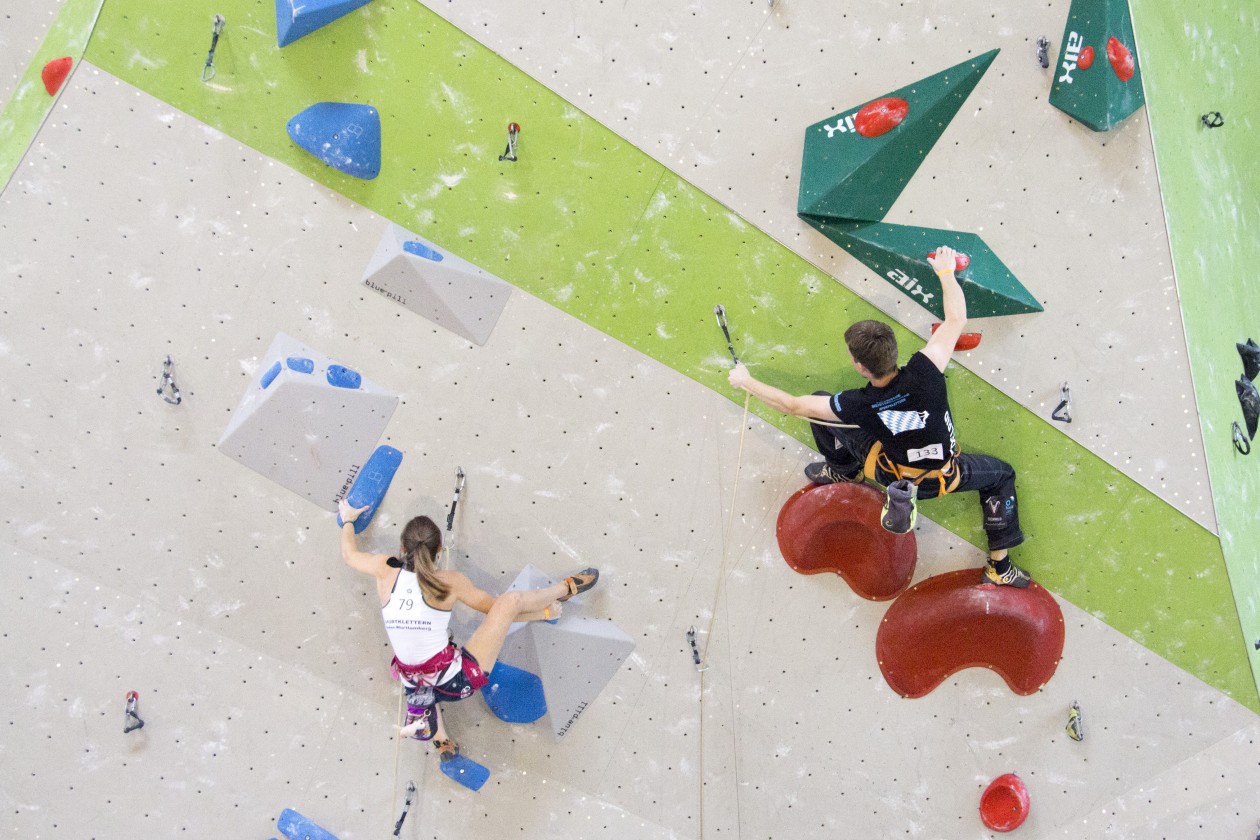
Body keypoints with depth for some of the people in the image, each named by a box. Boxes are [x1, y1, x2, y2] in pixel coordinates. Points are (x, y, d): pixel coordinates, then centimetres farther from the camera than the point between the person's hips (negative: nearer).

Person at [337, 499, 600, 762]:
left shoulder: (386, 570, -5)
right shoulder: (449, 582, -14)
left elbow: (349, 554, 17)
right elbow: (496, 607, 1)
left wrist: (348, 520, 37)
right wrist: (543, 612, 17)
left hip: (417, 686, 5)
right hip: (457, 682, -5)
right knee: (512, 600, -4)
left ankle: (442, 742, 31)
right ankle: (567, 587, 26)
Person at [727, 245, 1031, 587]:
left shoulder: (860, 405, -32)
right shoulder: (924, 373, -33)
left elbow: (794, 405, -19)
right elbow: (956, 318, -17)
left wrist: (746, 381, -6)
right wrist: (946, 271, -1)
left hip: (893, 476, 0)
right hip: (947, 478, 1)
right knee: (1000, 474, 31)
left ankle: (843, 470, 39)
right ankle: (999, 568, 26)